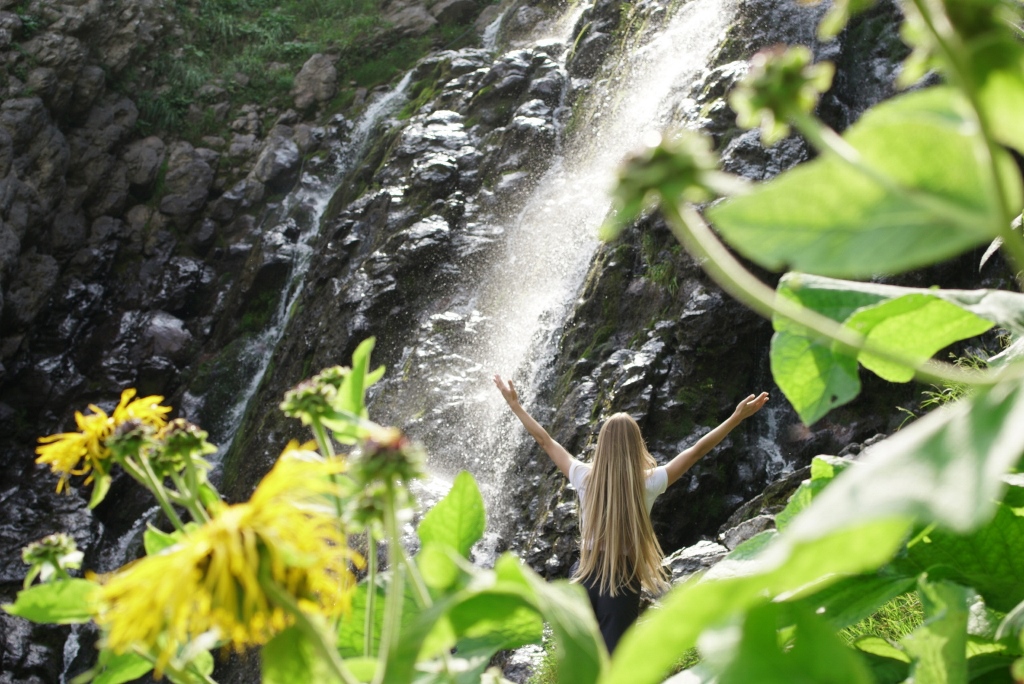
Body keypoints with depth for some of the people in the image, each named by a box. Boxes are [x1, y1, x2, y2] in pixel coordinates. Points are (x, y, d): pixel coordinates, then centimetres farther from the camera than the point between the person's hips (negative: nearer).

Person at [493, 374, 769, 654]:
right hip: (624, 578, -2)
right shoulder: (648, 483, -12)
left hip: (586, 575, 2)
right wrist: (737, 418, -2)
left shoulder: (585, 478, -7)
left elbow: (545, 441, 3)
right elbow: (696, 451, -8)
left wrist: (515, 405, 14)